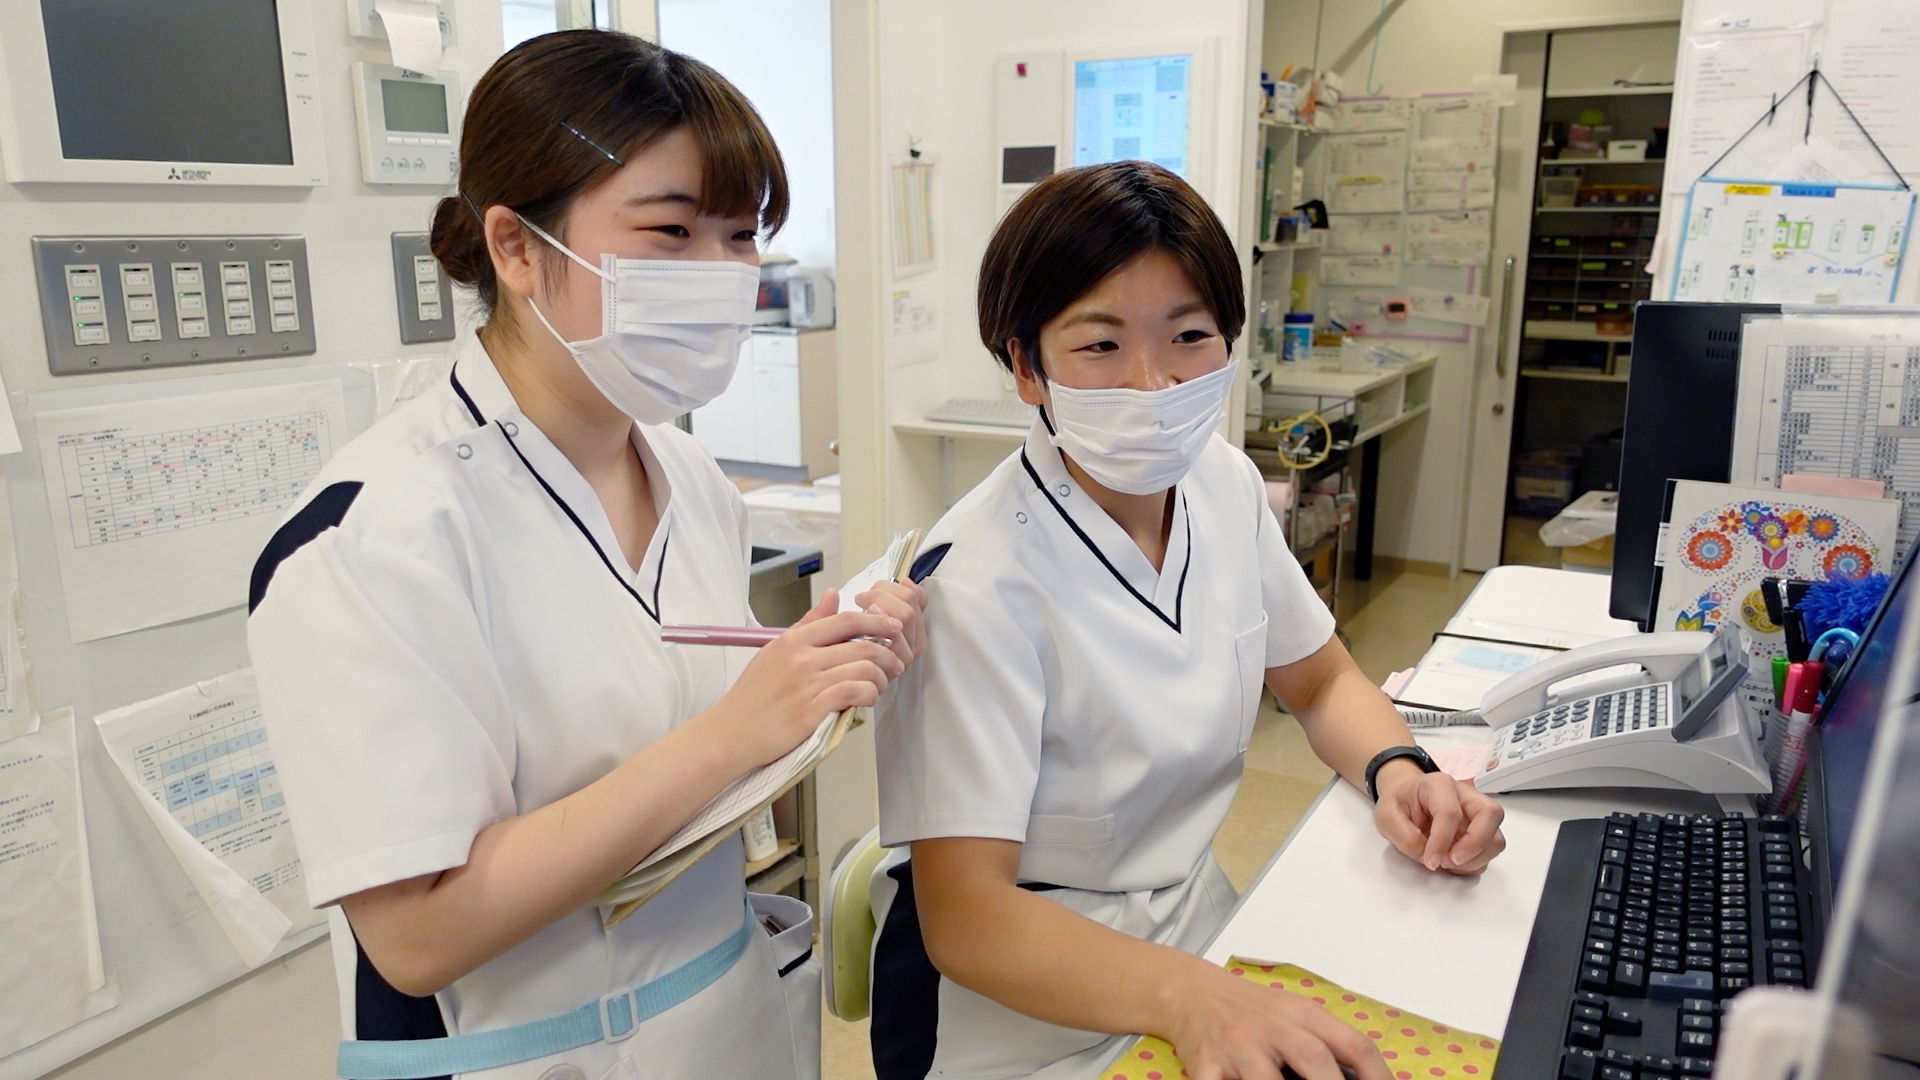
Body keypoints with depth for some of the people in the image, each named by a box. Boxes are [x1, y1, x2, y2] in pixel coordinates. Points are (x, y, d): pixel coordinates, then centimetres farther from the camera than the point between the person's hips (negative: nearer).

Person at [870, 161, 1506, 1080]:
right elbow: (963, 914, -25)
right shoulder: (982, 582, -24)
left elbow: (1320, 683, 11)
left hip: (1196, 926, 6)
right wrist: (1186, 997, -40)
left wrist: (1399, 773, -8)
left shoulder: (1225, 485, -3)